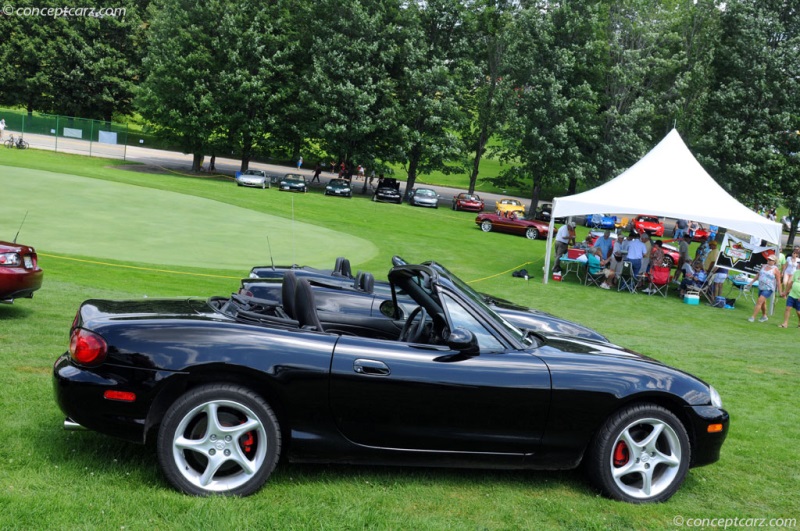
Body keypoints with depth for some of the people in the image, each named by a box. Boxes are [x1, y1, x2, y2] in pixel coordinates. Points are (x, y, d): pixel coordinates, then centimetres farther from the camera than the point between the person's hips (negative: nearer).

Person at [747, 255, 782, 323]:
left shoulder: (775, 270, -10)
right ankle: (764, 316, 36)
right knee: (762, 303, 18)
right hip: (761, 287, 7)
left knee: (759, 302, -15)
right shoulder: (763, 266, 8)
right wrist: (751, 282, 21)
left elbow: (778, 282, -9)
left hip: (768, 289, -7)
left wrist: (780, 292, -9)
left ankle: (753, 317, -14)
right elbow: (758, 275, 20)